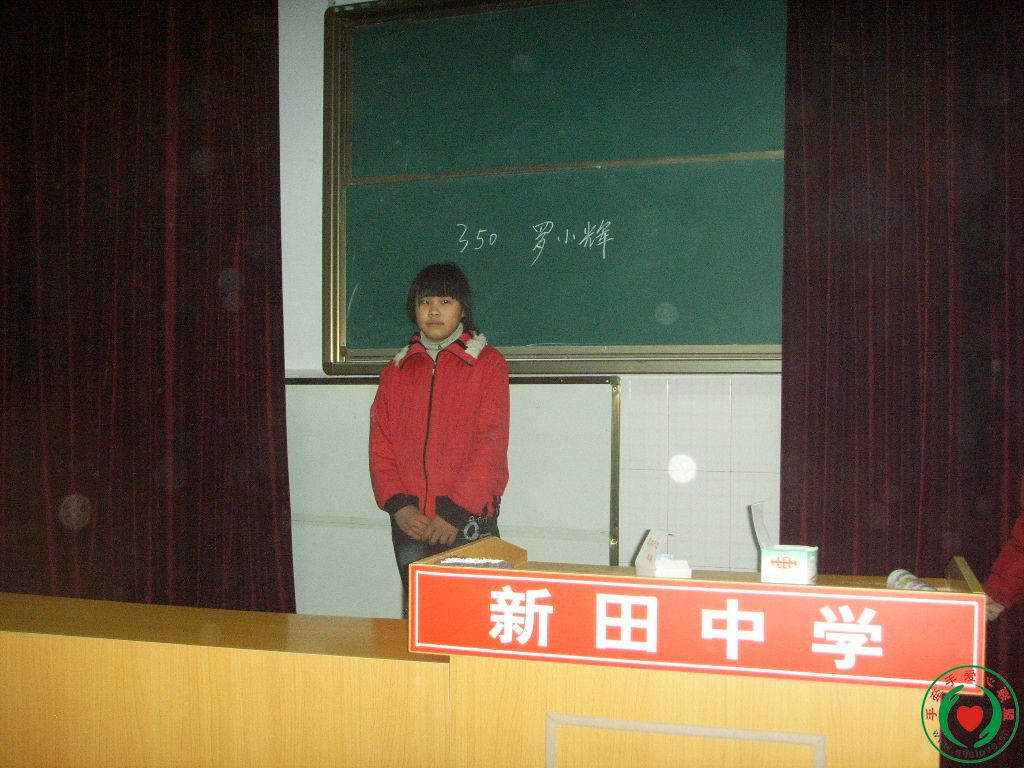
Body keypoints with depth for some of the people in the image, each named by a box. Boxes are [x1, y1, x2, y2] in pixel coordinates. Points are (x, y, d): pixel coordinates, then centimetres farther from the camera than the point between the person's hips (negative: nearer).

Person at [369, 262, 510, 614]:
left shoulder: (488, 363, 0)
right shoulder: (397, 369, 13)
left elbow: (491, 443, -8)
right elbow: (380, 443, 8)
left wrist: (456, 511, -14)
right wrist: (397, 504, -7)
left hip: (468, 521, -3)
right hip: (410, 521, 4)